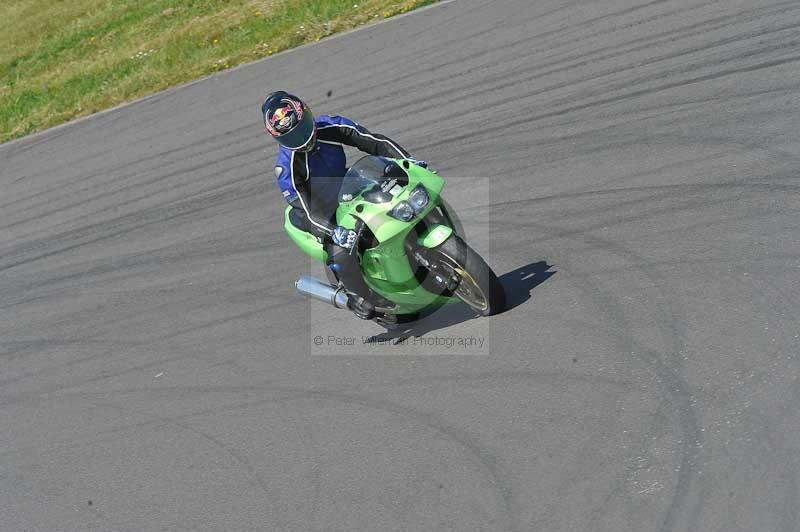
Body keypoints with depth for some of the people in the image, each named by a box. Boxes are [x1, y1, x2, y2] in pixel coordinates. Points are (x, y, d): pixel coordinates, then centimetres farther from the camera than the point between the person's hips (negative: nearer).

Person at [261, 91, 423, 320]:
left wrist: (408, 160, -24)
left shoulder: (330, 126, -16)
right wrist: (334, 233, -46)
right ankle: (359, 296, -5)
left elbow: (376, 142, -11)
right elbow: (305, 210, -29)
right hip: (324, 216, -5)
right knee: (341, 253, -30)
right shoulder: (286, 167, -26)